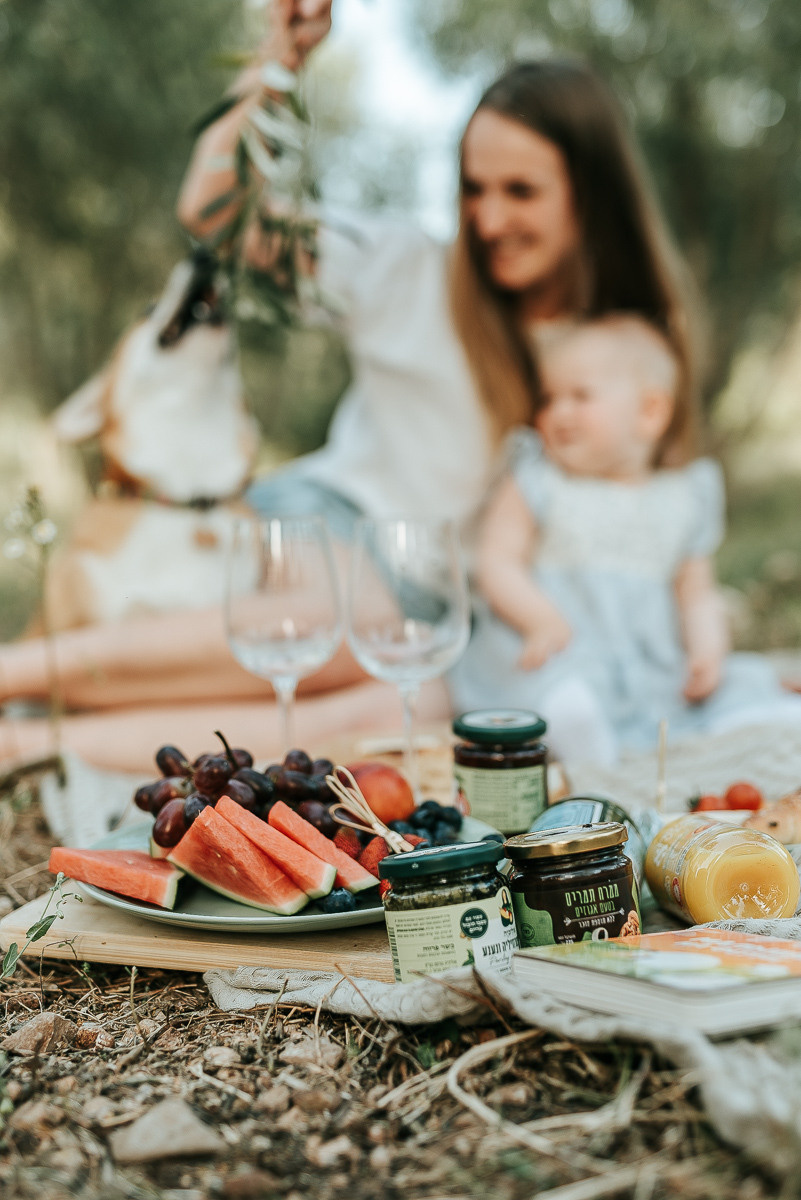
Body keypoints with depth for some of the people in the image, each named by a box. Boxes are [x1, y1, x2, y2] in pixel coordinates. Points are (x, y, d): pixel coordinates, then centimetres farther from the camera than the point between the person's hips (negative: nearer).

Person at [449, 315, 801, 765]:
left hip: (654, 668, 4)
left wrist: (707, 647, -5)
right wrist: (542, 620, -20)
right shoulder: (535, 484, 7)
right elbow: (498, 563, -1)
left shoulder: (685, 498, 13)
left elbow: (697, 592, 16)